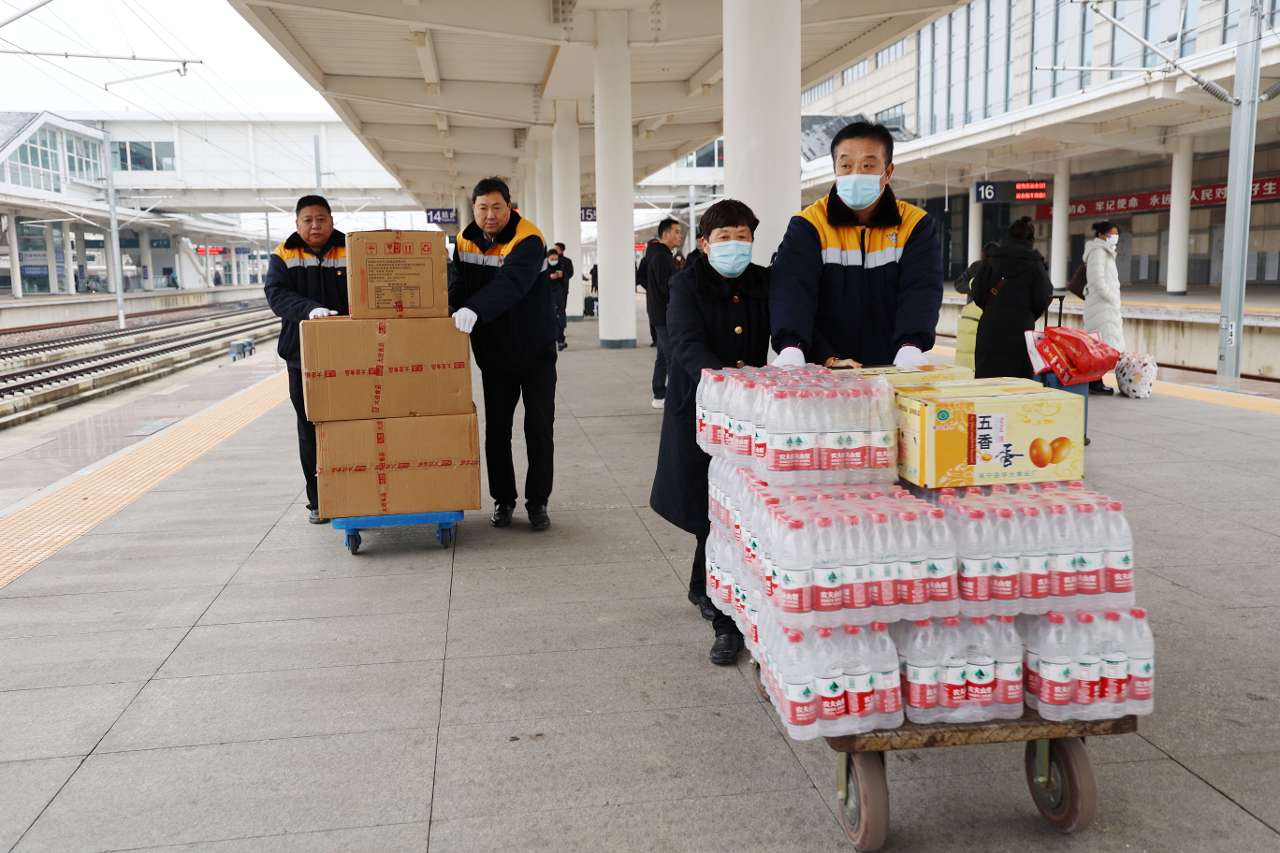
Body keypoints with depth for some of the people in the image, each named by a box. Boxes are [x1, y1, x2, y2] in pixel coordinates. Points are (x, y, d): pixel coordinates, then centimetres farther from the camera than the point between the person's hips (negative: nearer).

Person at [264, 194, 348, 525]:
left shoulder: (351, 252, 3)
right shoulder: (283, 256, 6)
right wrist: (310, 309, -28)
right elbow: (276, 294, -9)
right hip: (303, 357, 1)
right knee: (310, 430, 8)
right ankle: (317, 500, 18)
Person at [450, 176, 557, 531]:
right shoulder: (466, 241, 0)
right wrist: (448, 311, -25)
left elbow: (511, 282, -36)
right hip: (493, 353, 4)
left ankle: (537, 502, 14)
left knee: (539, 430, 2)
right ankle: (503, 500, 20)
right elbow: (458, 286, -3)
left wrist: (474, 310, -51)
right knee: (496, 430, 7)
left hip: (536, 352, -4)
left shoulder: (529, 239, -19)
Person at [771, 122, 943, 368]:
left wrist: (910, 348, -26)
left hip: (893, 371, 0)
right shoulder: (808, 225, 1)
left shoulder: (916, 225, 6)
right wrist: (791, 349, -31)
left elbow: (921, 289, -7)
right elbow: (792, 288, -13)